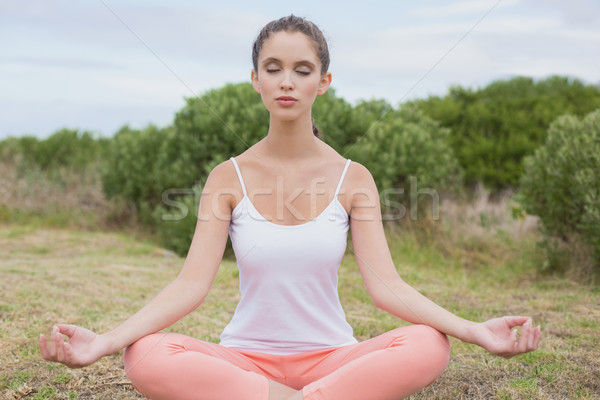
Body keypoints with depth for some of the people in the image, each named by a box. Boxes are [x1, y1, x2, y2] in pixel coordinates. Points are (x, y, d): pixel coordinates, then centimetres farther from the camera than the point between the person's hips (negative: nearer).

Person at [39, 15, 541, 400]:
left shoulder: (352, 178, -1)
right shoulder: (230, 177, -1)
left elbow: (384, 284, -9)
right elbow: (192, 283, -11)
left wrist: (474, 330, -25)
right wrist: (104, 341, -27)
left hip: (330, 355, 0)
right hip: (245, 356, 0)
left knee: (430, 347, -29)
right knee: (145, 357, -30)